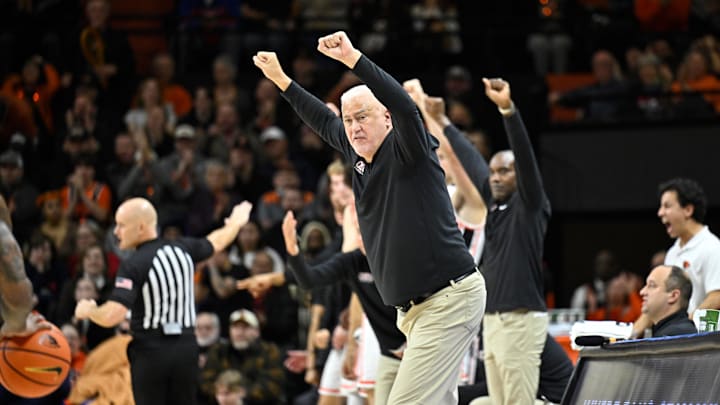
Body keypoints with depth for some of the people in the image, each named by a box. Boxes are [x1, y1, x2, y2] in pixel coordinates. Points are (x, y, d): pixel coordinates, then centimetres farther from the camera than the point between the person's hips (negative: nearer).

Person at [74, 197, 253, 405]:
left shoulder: (134, 265, -14)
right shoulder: (183, 248, 4)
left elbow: (112, 316, -24)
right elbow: (217, 241, 26)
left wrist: (87, 310, -2)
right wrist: (235, 223, 48)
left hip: (151, 350, -5)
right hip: (186, 347, 5)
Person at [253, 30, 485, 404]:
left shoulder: (404, 151, -10)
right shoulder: (360, 156, 11)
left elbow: (405, 108, -30)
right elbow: (324, 122, 28)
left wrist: (353, 58, -37)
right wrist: (280, 79, 31)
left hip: (450, 299, -9)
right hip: (413, 309, 9)